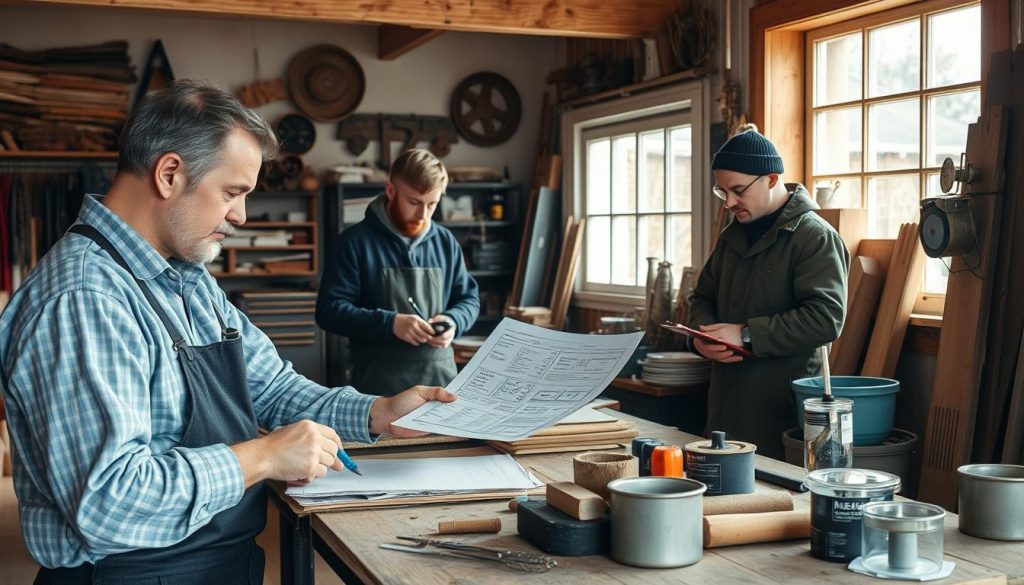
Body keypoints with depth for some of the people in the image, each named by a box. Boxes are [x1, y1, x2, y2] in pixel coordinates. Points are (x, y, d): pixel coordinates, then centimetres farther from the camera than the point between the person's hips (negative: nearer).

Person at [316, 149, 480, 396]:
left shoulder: (446, 242, 9)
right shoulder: (355, 241, -5)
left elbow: (469, 298, 17)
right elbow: (329, 309, -9)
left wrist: (453, 321, -7)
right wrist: (389, 323, -22)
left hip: (440, 375, 4)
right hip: (380, 380, -4)